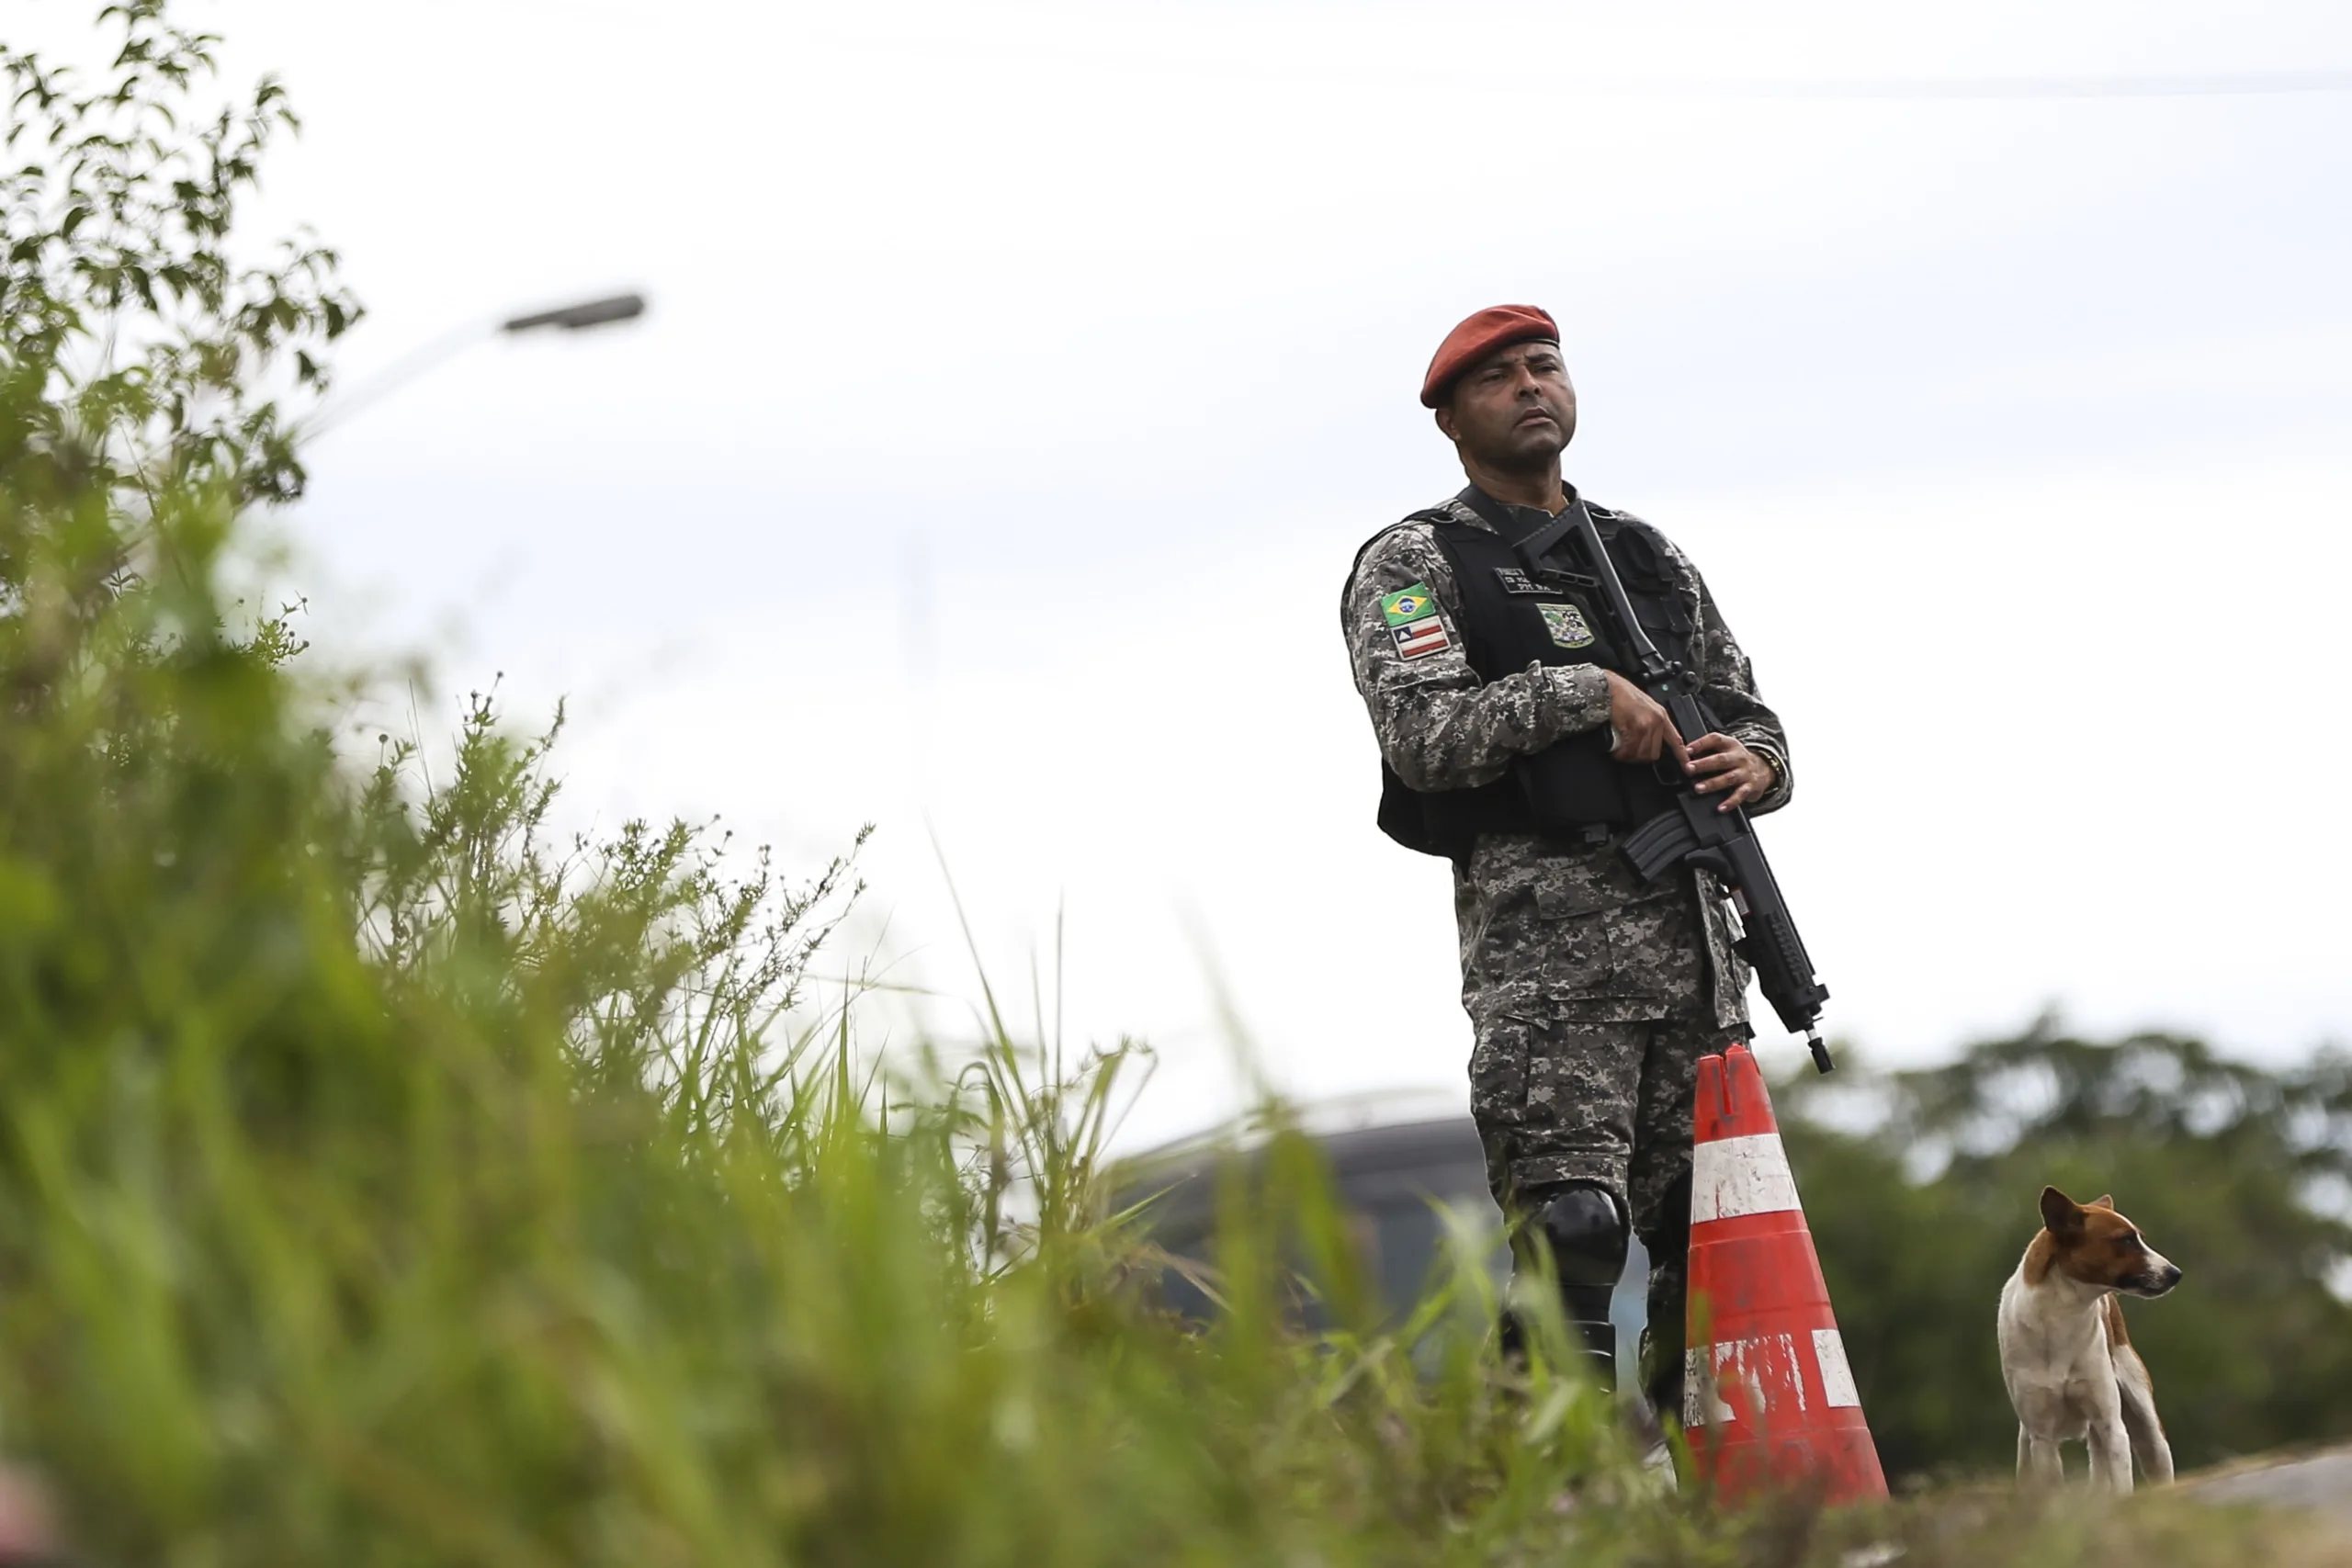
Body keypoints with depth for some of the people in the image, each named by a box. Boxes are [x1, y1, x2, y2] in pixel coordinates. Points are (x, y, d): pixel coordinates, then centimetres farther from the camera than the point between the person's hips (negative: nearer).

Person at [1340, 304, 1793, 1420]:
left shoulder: (1650, 558, 23)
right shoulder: (1413, 564, 6)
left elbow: (1750, 717, 23)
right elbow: (1423, 735, -10)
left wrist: (1752, 763, 0)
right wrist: (1586, 691, -12)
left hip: (1690, 921, 6)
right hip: (1545, 924, -6)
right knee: (1571, 1232, -17)